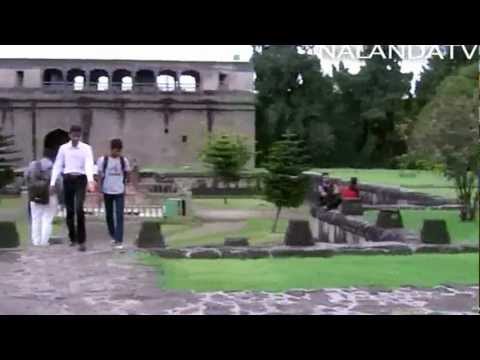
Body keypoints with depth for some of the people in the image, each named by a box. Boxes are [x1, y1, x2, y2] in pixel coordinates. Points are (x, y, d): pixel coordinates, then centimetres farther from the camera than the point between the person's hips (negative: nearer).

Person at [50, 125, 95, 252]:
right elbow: (57, 166, 5)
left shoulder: (86, 148, -3)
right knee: (69, 210, 8)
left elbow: (89, 165, -16)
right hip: (67, 180, 3)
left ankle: (82, 240, -10)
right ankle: (73, 238, 24)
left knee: (79, 209, -16)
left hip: (80, 180, -3)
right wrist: (52, 183, -2)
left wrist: (90, 181, -32)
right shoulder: (63, 148, 5)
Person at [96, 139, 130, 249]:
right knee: (109, 215, 13)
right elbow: (100, 176, -3)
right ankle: (113, 236, 32)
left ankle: (119, 240, -8)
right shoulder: (103, 160, -6)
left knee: (119, 216, -8)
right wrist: (100, 191, -4)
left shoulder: (124, 160, -1)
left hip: (120, 192, 0)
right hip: (107, 192, 0)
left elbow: (127, 173, 10)